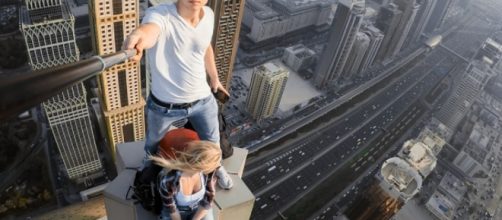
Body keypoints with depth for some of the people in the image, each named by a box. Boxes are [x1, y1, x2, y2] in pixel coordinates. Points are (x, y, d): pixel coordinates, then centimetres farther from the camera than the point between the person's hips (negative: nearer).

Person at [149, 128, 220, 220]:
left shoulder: (207, 169, -26)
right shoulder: (168, 180, -37)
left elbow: (209, 197, -10)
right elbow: (169, 206, -17)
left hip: (200, 208, 2)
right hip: (176, 211, -2)